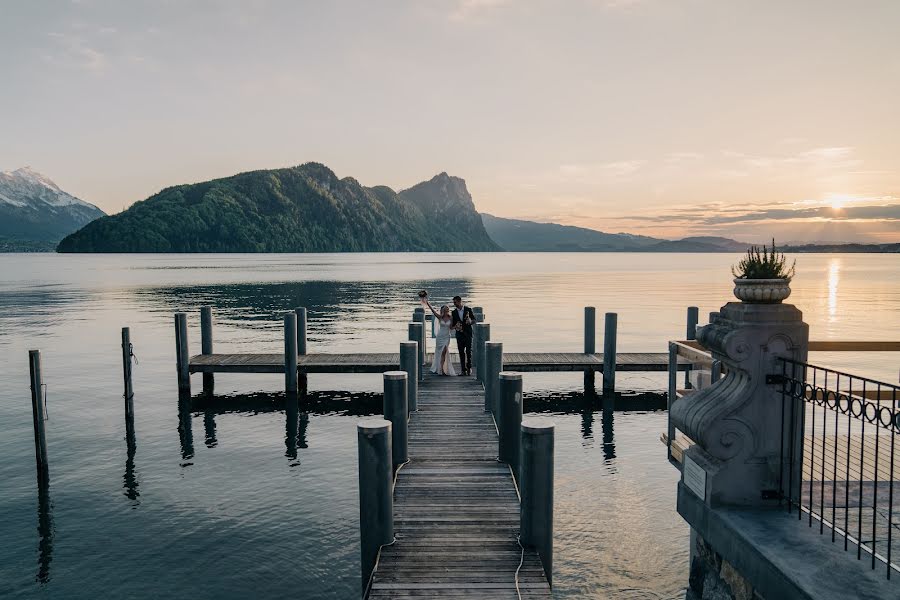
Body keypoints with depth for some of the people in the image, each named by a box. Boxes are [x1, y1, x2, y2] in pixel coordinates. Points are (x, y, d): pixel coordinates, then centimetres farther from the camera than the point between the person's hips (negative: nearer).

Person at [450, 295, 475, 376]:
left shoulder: (468, 309, -1)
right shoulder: (454, 312, 7)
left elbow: (474, 320, 2)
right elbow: (453, 324, 12)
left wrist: (470, 321, -19)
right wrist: (455, 326, -10)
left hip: (468, 333, -3)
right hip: (459, 334, 3)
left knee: (468, 351, -6)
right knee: (461, 352, 2)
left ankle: (469, 367, 11)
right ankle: (463, 370, 6)